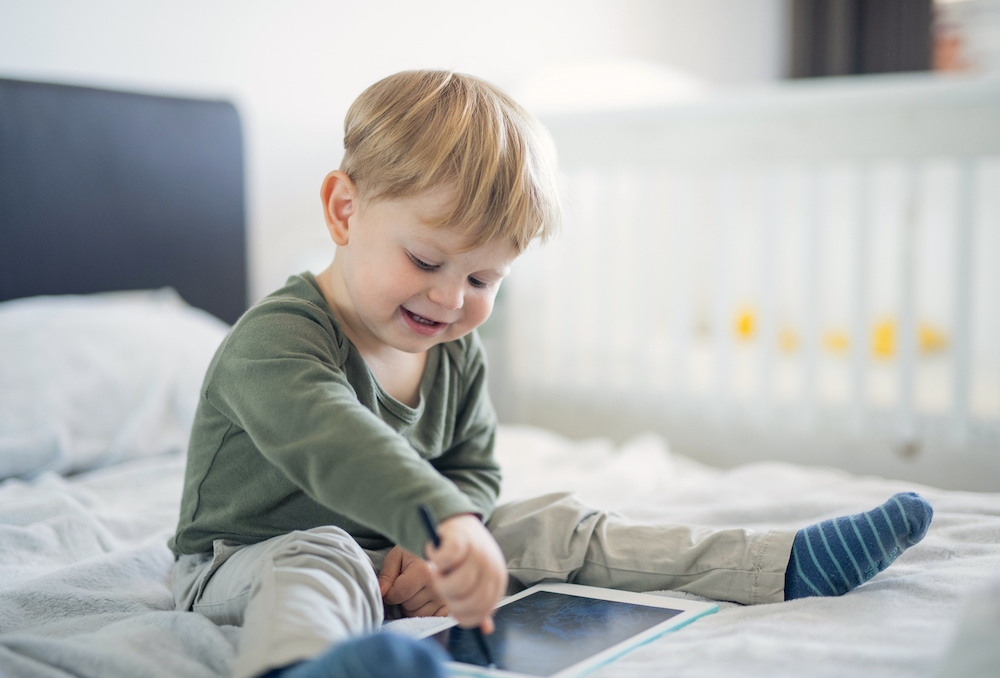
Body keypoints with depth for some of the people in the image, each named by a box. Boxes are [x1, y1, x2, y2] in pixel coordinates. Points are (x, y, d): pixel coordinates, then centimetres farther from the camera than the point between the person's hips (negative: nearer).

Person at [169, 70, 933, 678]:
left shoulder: (458, 353, 1)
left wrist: (430, 549, -17)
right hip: (255, 557, -6)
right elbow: (337, 445, -43)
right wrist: (446, 526, -59)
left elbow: (472, 470, 5)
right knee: (316, 561, -40)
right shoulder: (275, 342, -24)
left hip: (399, 554, 7)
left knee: (554, 525, -4)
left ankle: (784, 565, -5)